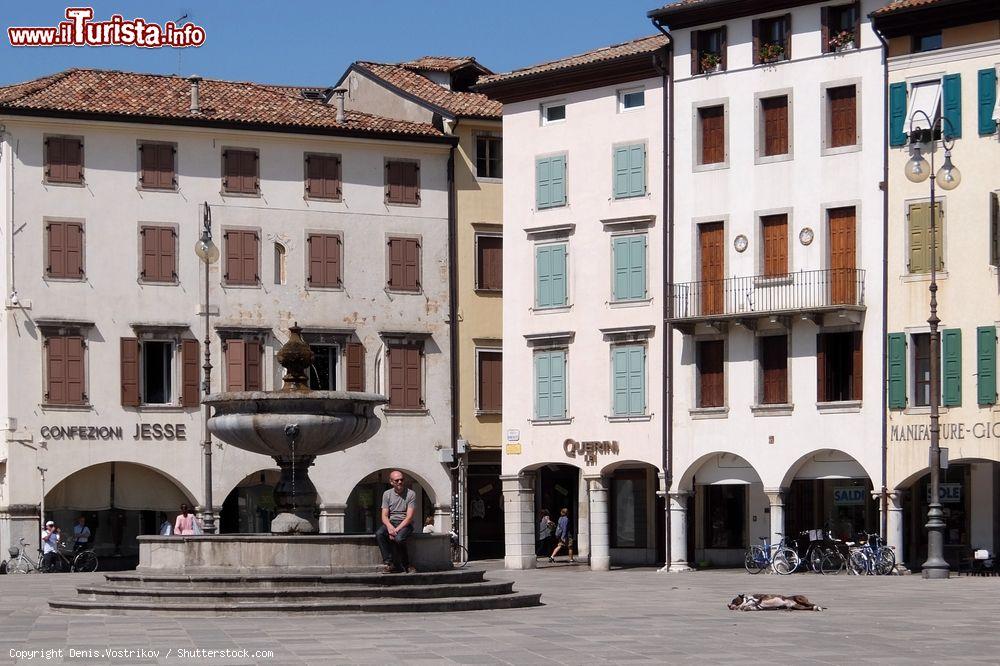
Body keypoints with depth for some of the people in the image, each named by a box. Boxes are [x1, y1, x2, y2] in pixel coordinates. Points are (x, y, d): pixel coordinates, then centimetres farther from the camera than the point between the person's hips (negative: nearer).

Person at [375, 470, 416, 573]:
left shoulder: (411, 494, -2)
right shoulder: (387, 494, 8)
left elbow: (409, 517, -9)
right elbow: (384, 516, 2)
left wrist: (397, 529, -21)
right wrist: (390, 527, -20)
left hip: (405, 524, -3)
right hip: (390, 522, 3)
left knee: (398, 538, -35)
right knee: (379, 533, -29)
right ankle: (388, 562, -25)